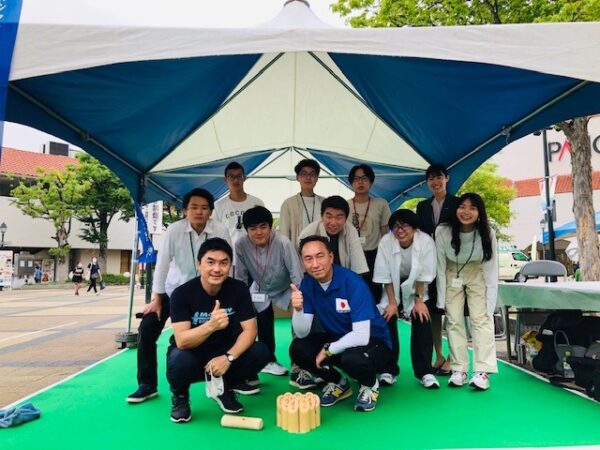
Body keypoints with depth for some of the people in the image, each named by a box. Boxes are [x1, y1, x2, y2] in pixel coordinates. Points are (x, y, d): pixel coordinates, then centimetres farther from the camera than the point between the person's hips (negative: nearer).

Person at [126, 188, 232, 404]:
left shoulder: (220, 231, -20)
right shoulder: (174, 230, -20)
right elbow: (162, 263, -15)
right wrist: (156, 299, -11)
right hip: (175, 288, 0)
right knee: (147, 329, -10)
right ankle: (147, 384, 7)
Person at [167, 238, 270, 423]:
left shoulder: (238, 289, -12)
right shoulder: (182, 293, -20)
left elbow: (250, 330, -15)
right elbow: (181, 341, -28)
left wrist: (228, 357, -31)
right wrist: (211, 325, -46)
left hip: (223, 354, 3)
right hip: (190, 356, -2)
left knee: (261, 351, -22)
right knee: (180, 361, -37)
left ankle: (224, 388, 7)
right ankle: (180, 396, 1)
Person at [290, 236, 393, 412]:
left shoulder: (353, 283, -26)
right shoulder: (307, 284, -10)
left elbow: (361, 337, -30)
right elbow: (302, 333, -12)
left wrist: (328, 350, -19)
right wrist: (298, 309, -31)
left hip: (373, 342, -5)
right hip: (337, 339, 5)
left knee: (353, 359, -37)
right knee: (297, 348, -16)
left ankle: (370, 384, 1)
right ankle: (338, 383, 10)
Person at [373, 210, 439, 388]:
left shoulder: (426, 241, -25)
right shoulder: (385, 241, -23)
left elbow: (424, 274, -17)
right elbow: (385, 275, -17)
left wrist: (419, 300, -16)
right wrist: (392, 302, -15)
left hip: (416, 287, 0)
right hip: (393, 287, 0)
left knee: (422, 321, -15)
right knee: (387, 321, -13)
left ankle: (424, 371, -2)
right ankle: (389, 370, 2)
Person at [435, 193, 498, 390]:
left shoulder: (487, 234, -24)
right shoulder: (442, 232, -26)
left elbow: (491, 270, -19)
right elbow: (440, 268, -17)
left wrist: (490, 305, -21)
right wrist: (442, 301, -15)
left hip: (477, 275, 0)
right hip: (452, 275, 0)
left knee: (481, 319, -11)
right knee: (454, 321, -2)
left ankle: (482, 371, -9)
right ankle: (458, 369, 5)